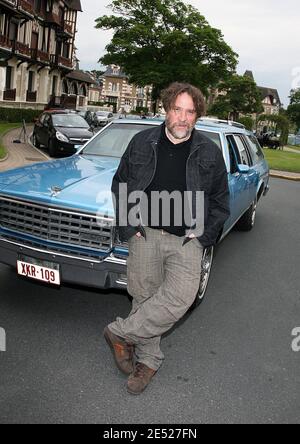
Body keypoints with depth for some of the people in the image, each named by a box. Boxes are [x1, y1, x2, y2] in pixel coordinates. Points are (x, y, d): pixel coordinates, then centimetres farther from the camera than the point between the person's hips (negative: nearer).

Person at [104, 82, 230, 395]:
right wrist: (128, 228, 0)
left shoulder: (209, 153, 2)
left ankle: (120, 333, 3)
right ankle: (148, 360, 28)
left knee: (179, 298, -17)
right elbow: (119, 185, 9)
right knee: (144, 297, 7)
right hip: (145, 234, 1)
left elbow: (220, 202, 9)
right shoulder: (142, 143, 3)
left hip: (187, 240, 0)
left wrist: (203, 237, -1)